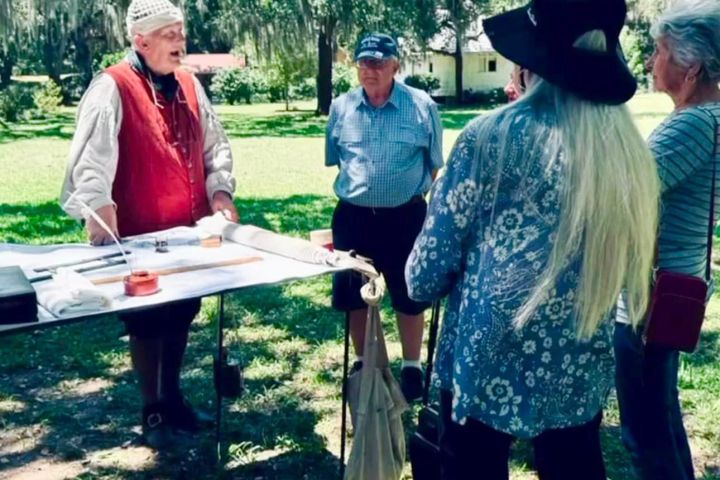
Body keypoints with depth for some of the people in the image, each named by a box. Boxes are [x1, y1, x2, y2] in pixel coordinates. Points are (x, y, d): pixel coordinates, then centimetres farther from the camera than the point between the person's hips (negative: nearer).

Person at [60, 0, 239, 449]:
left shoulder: (189, 85, 9)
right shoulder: (113, 87, -12)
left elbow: (215, 145, 15)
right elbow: (93, 154, -22)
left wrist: (220, 190, 2)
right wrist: (98, 208, -34)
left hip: (190, 229, 6)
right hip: (140, 234, -6)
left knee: (181, 315, 16)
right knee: (147, 323, 6)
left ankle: (173, 396, 34)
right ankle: (153, 411, 22)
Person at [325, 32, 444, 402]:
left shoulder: (421, 106, -8)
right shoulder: (341, 107, 1)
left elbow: (434, 164, 2)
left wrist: (414, 194, 3)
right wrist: (354, 191, 11)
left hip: (405, 216, -2)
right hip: (353, 216, 3)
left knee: (409, 296, 10)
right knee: (353, 295, 14)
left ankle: (411, 367, 29)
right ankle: (362, 361, 34)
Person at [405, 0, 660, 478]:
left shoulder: (494, 135, -17)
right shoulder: (630, 149, -4)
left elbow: (427, 274, -10)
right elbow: (627, 268, 10)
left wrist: (421, 282, 12)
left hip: (488, 365, -4)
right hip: (582, 368, 4)